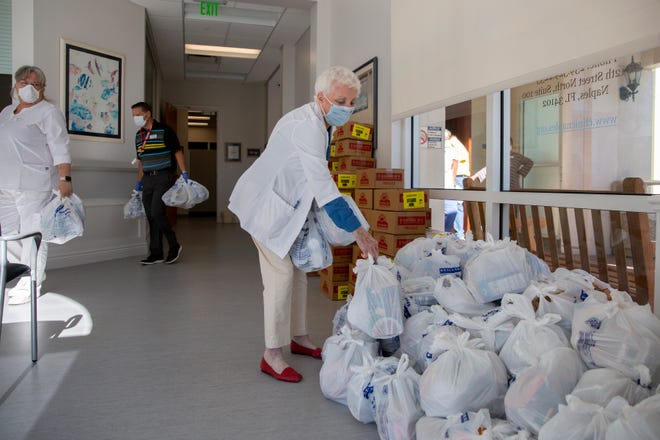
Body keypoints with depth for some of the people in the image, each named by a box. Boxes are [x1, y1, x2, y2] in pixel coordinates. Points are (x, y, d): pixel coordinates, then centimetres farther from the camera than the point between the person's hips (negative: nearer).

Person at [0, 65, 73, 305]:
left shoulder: (49, 113, -2)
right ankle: (33, 273, 23)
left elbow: (60, 150, -11)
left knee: (33, 234, -4)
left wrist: (65, 179, -20)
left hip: (34, 185, -7)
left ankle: (30, 286, 5)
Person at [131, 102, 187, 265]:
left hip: (164, 177, -7)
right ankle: (156, 254, 10)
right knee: (151, 216, 5)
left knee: (157, 212, -16)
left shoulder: (164, 130, -5)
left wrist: (184, 173, -12)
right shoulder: (139, 135, 15)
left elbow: (178, 152, -5)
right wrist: (139, 181, 20)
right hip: (147, 179, 7)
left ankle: (174, 246, 2)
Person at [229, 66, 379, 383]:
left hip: (285, 204, 10)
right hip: (264, 203, -10)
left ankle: (299, 338, 26)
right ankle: (272, 356, 0)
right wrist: (359, 232, -35)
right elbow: (323, 187, -34)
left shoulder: (317, 122, 5)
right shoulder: (306, 127, -28)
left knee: (297, 269, 12)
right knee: (280, 272, -11)